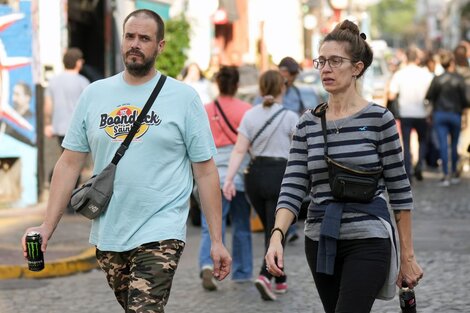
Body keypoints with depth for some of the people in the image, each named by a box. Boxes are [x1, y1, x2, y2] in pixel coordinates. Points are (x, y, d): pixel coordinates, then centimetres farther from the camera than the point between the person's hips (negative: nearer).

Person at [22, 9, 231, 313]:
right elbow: (70, 163, 8)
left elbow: (205, 171, -1)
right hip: (107, 235, 4)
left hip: (159, 235, -4)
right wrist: (48, 226, 1)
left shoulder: (184, 97, -1)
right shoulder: (94, 94, 7)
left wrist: (217, 240, -3)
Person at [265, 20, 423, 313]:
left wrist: (408, 255, -3)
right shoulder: (308, 123, 6)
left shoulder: (378, 119, -5)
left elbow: (399, 190, -3)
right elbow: (293, 187, -1)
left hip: (367, 243, -5)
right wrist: (277, 235, -18)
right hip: (321, 244, 5)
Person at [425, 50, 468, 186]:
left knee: (443, 144, -1)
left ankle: (446, 175, -6)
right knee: (455, 144, 13)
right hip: (455, 114, 0)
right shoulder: (459, 79, -8)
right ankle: (454, 173, 21)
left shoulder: (437, 79, -5)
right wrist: (464, 106, 14)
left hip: (439, 114, 0)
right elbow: (464, 98, -7)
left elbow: (429, 96, -3)